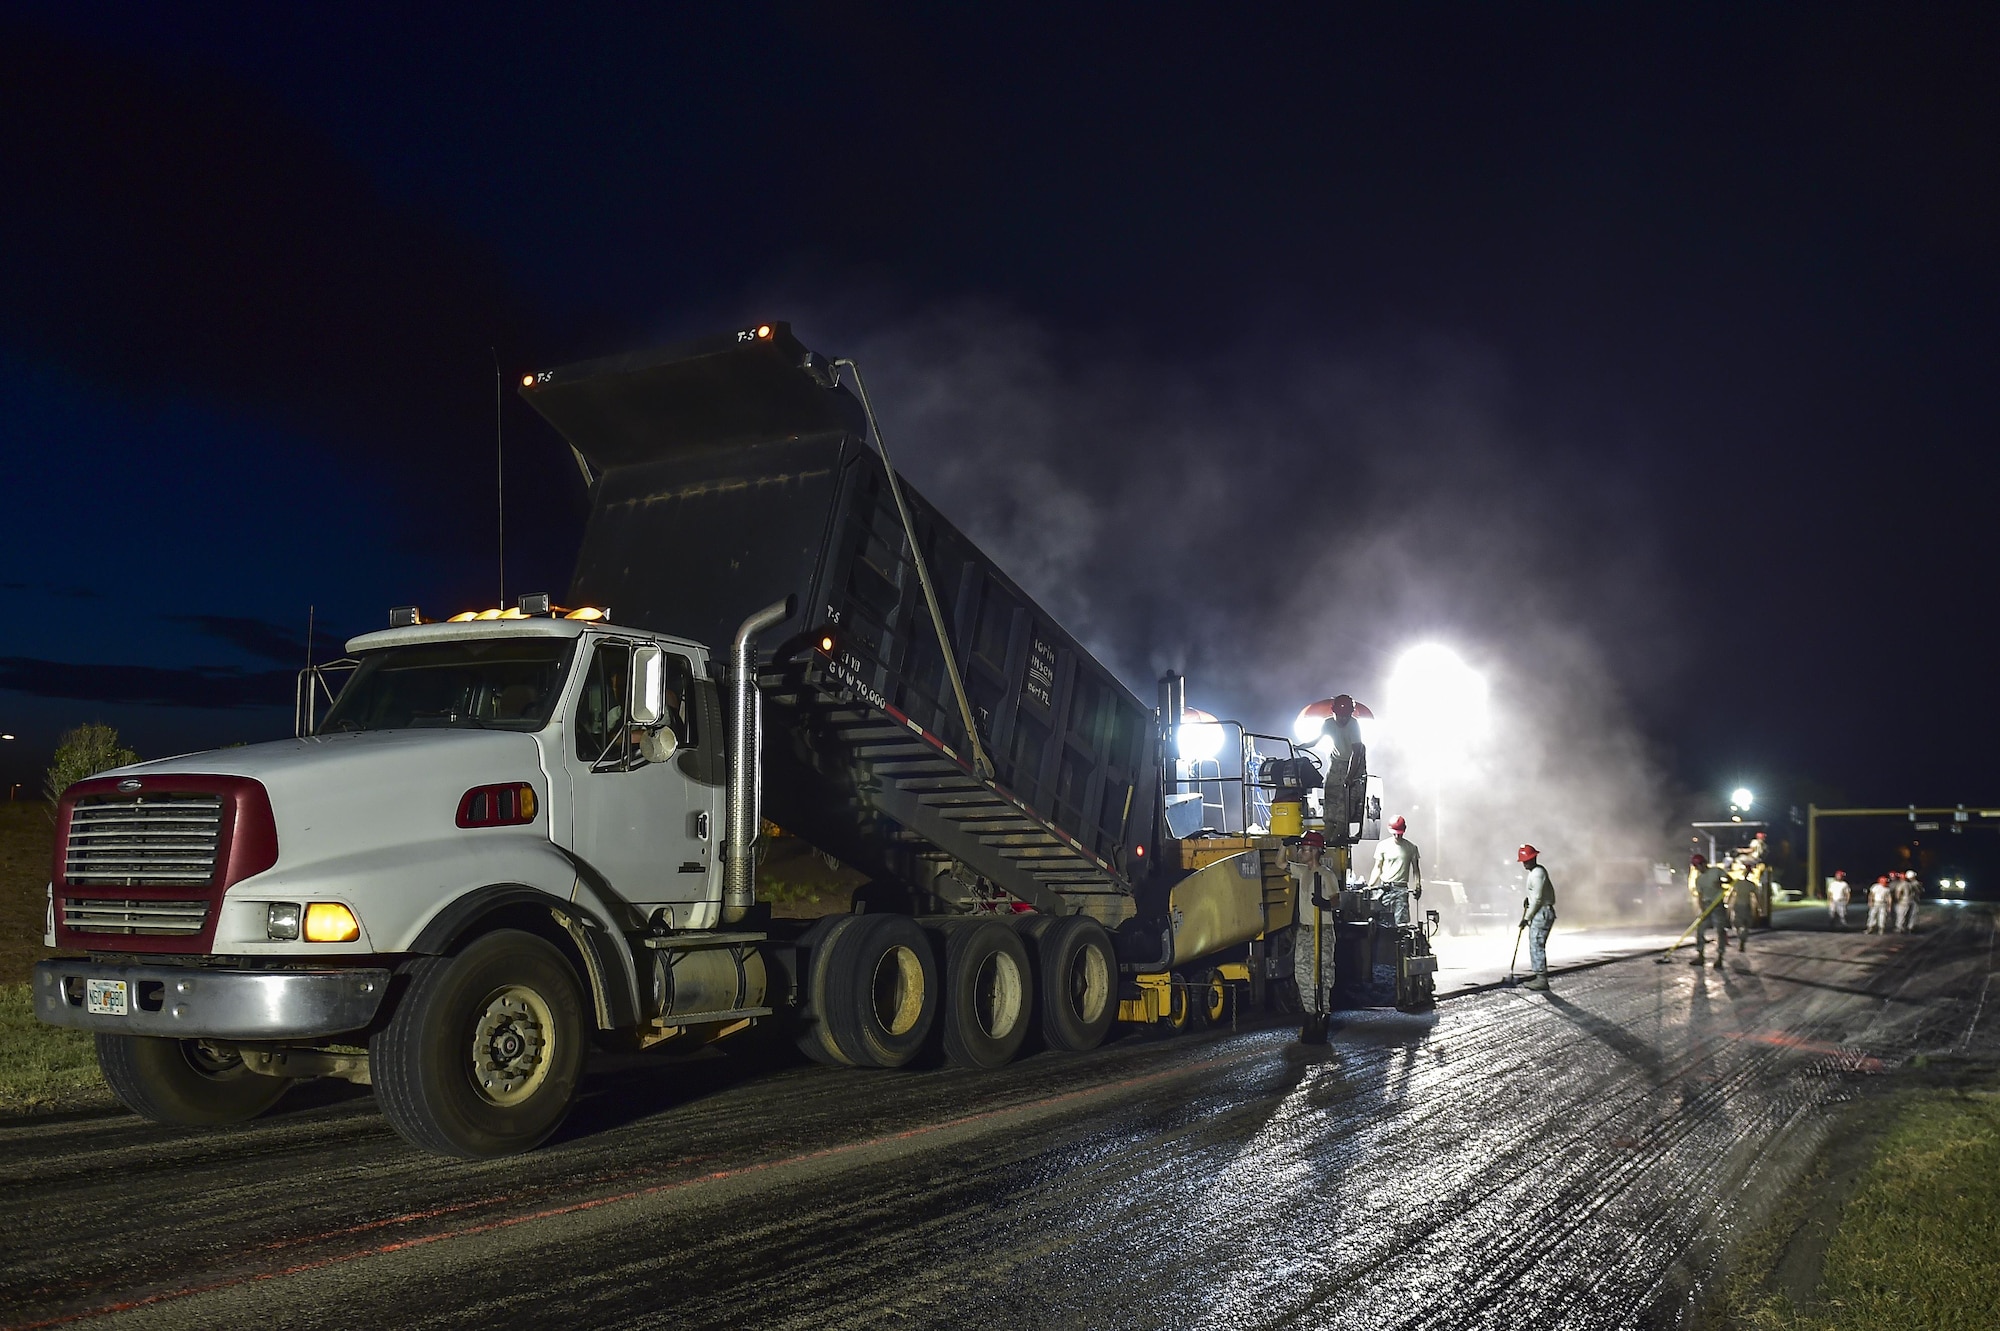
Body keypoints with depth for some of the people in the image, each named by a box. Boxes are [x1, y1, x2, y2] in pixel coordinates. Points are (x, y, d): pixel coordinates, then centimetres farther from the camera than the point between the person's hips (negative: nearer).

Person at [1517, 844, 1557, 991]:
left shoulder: (1537, 874, -16)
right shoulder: (1537, 870, 16)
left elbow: (1537, 899, -18)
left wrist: (1526, 918, -14)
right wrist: (1527, 898, 13)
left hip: (1542, 913, -10)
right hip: (1540, 913, 10)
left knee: (1537, 946, -11)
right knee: (1535, 946, 10)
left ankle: (1541, 979, -11)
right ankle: (1540, 978, 12)